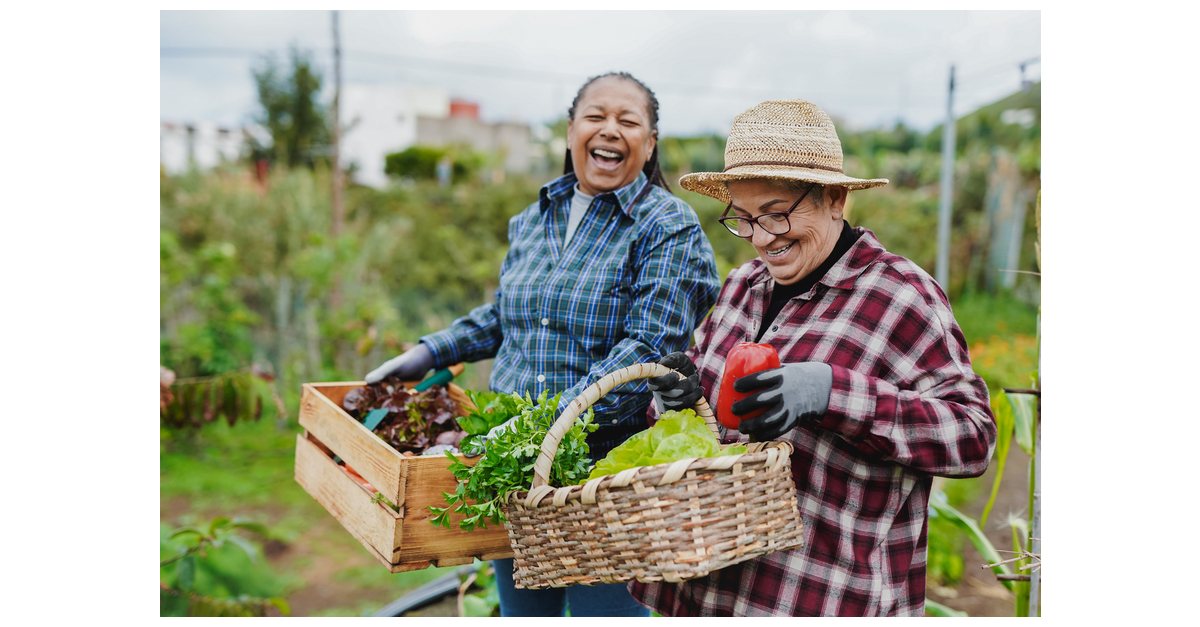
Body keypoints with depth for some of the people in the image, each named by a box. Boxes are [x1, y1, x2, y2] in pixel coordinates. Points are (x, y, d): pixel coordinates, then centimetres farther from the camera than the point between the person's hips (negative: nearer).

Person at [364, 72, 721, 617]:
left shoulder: (671, 229, -10)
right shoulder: (533, 219, 10)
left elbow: (649, 352, -21)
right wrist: (429, 353, 12)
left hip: (606, 471, -6)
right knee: (521, 612, 19)